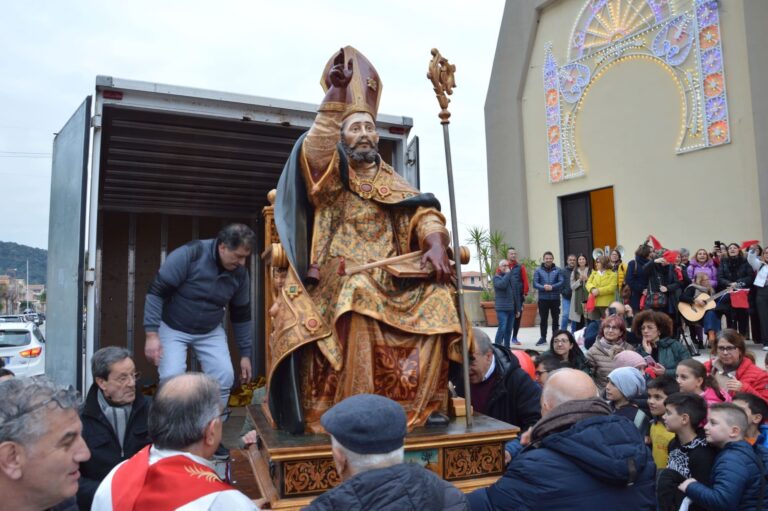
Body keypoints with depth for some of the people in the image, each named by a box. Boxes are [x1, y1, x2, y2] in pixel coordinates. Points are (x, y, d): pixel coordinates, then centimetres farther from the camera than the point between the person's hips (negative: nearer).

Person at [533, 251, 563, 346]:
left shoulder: (557, 270, 4)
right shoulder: (538, 270, 3)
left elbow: (561, 282, -5)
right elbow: (535, 283, -4)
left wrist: (552, 287, -20)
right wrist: (543, 287, -21)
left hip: (555, 298, 0)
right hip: (543, 299, 0)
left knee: (555, 318, 8)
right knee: (543, 319, 4)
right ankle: (543, 338, 13)